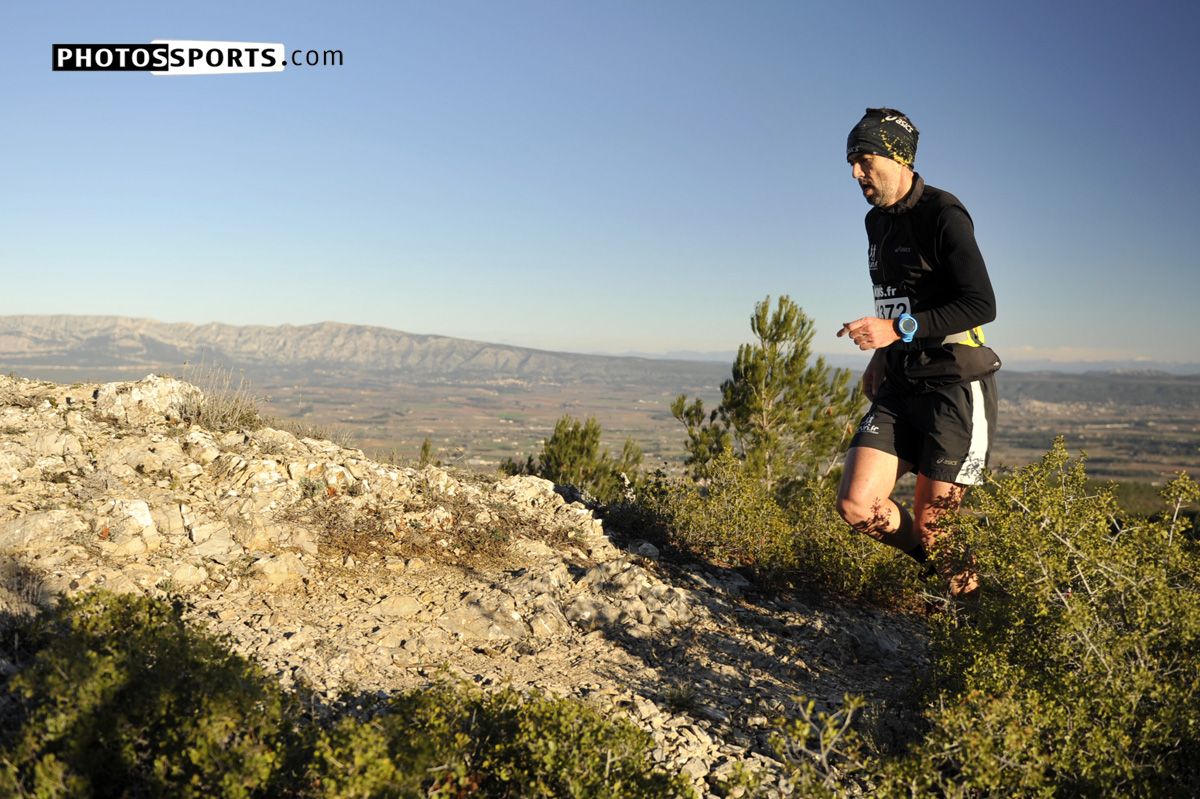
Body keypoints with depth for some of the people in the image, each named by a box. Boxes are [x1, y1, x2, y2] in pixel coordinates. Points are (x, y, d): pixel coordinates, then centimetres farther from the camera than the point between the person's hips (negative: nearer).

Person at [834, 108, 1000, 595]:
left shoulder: (943, 215, -11)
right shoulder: (878, 221, 14)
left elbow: (981, 305, -18)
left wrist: (896, 330, -24)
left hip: (955, 389, -7)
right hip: (900, 389, 7)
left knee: (931, 525, -3)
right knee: (856, 506, -7)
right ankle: (939, 563, 20)